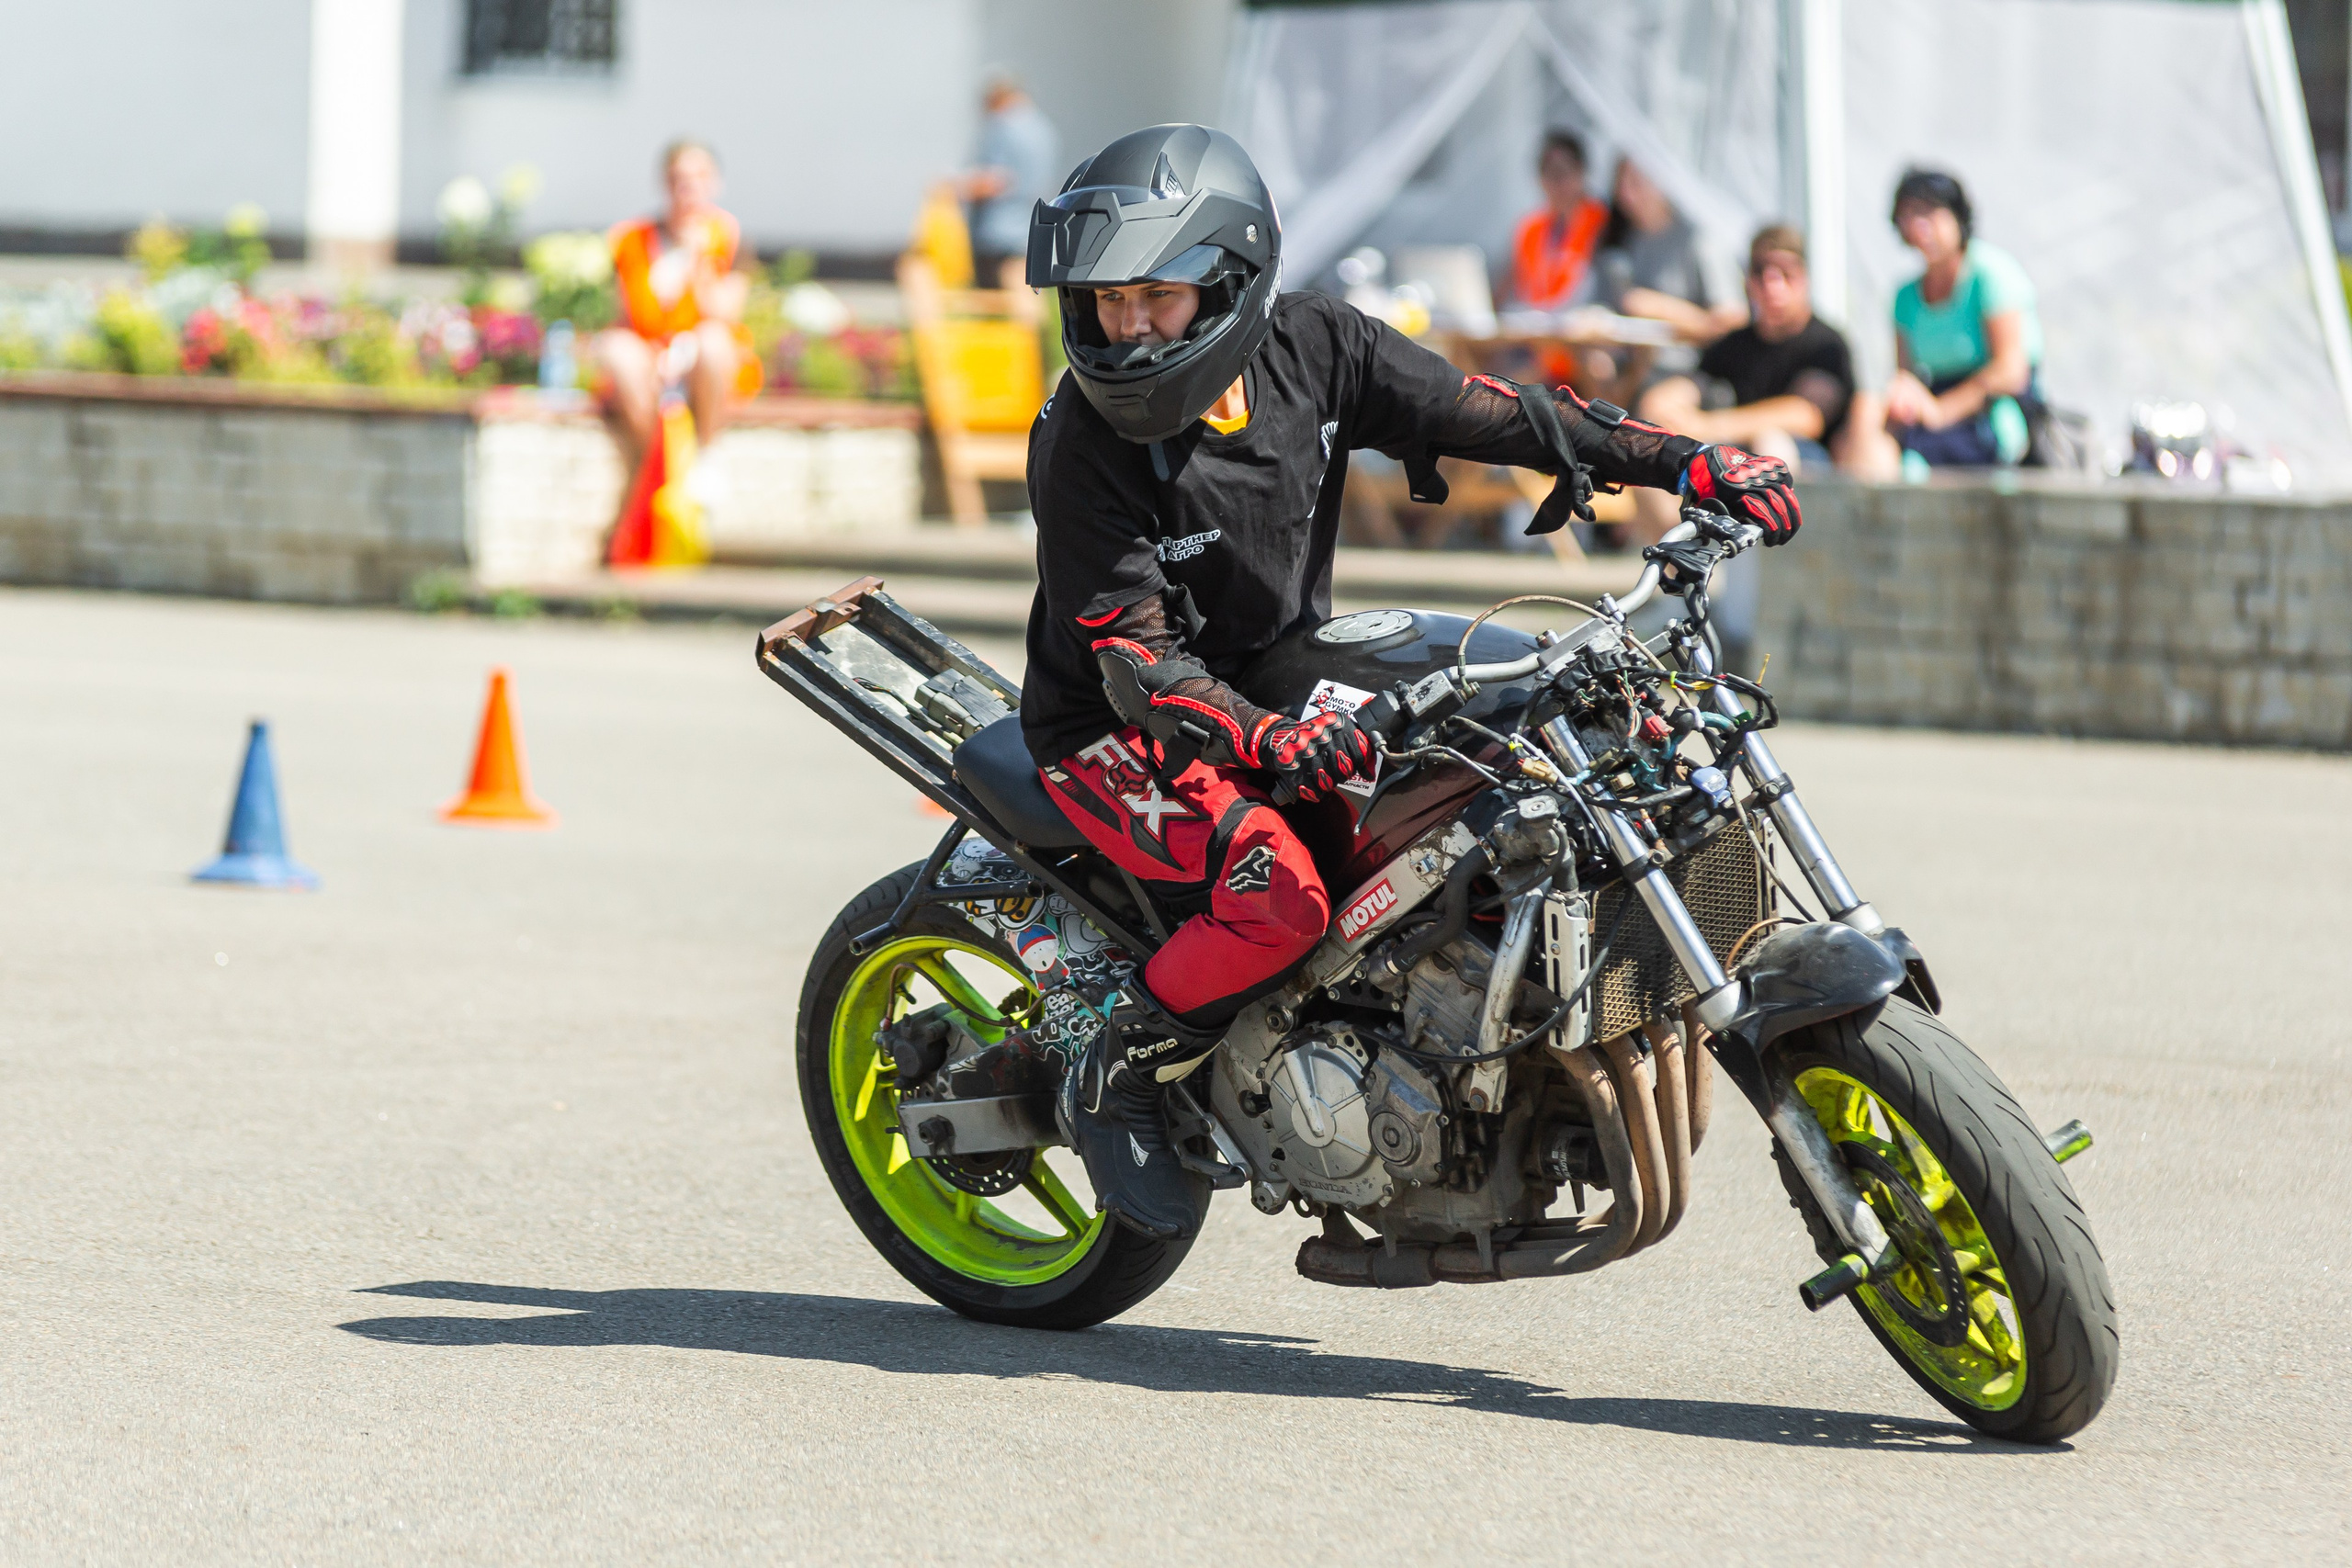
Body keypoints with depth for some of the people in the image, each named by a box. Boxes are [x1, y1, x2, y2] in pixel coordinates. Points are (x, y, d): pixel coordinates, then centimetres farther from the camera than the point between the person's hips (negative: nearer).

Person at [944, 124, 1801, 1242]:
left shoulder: (1313, 347, -9)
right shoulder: (1084, 447, -23)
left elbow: (1480, 413, -5)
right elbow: (1136, 659, -26)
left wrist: (1692, 460, -12)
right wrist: (1265, 741, -45)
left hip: (1285, 679, 6)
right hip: (1117, 730, -6)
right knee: (1277, 891, -32)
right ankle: (1108, 1081, -9)